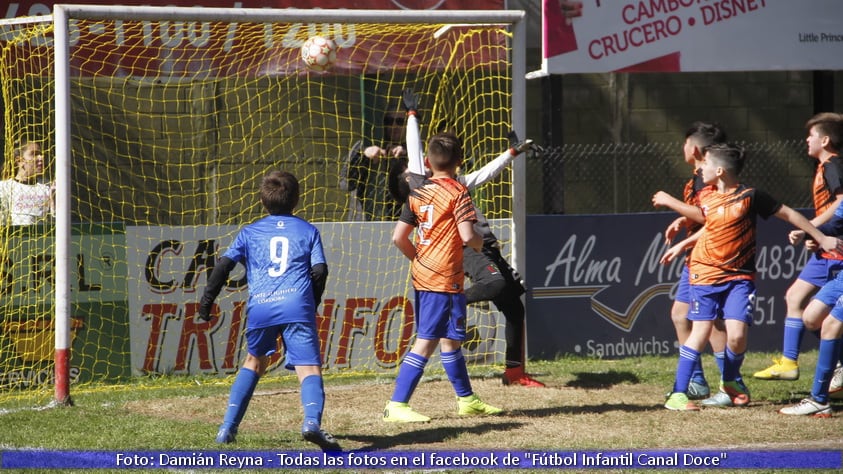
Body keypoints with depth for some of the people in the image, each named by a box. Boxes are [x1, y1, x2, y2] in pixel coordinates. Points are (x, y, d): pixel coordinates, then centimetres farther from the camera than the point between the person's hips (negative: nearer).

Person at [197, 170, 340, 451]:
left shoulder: (250, 232, 19)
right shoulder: (307, 230, 17)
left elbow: (224, 265, 10)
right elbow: (319, 271, 7)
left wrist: (207, 300, 17)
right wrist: (312, 305, 20)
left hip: (260, 307, 2)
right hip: (297, 305, -2)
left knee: (254, 362, 24)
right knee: (309, 367, -9)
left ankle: (228, 426, 20)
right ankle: (312, 420, -37)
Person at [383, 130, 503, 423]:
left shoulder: (418, 194, 8)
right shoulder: (457, 192, -10)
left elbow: (398, 238, 6)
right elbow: (467, 236, -18)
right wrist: (479, 243, 4)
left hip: (422, 275, 8)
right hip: (446, 278, -8)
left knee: (450, 340, 18)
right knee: (425, 342, -8)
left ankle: (467, 400, 30)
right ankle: (396, 405, -13)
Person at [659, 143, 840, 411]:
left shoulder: (750, 196, -9)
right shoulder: (705, 198, 4)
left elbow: (788, 214, -1)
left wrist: (822, 238, 1)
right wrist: (683, 245, 29)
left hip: (740, 276, -2)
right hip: (706, 274, 2)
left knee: (737, 335, -13)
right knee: (701, 332, -7)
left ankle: (730, 382, 16)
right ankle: (678, 394, -4)